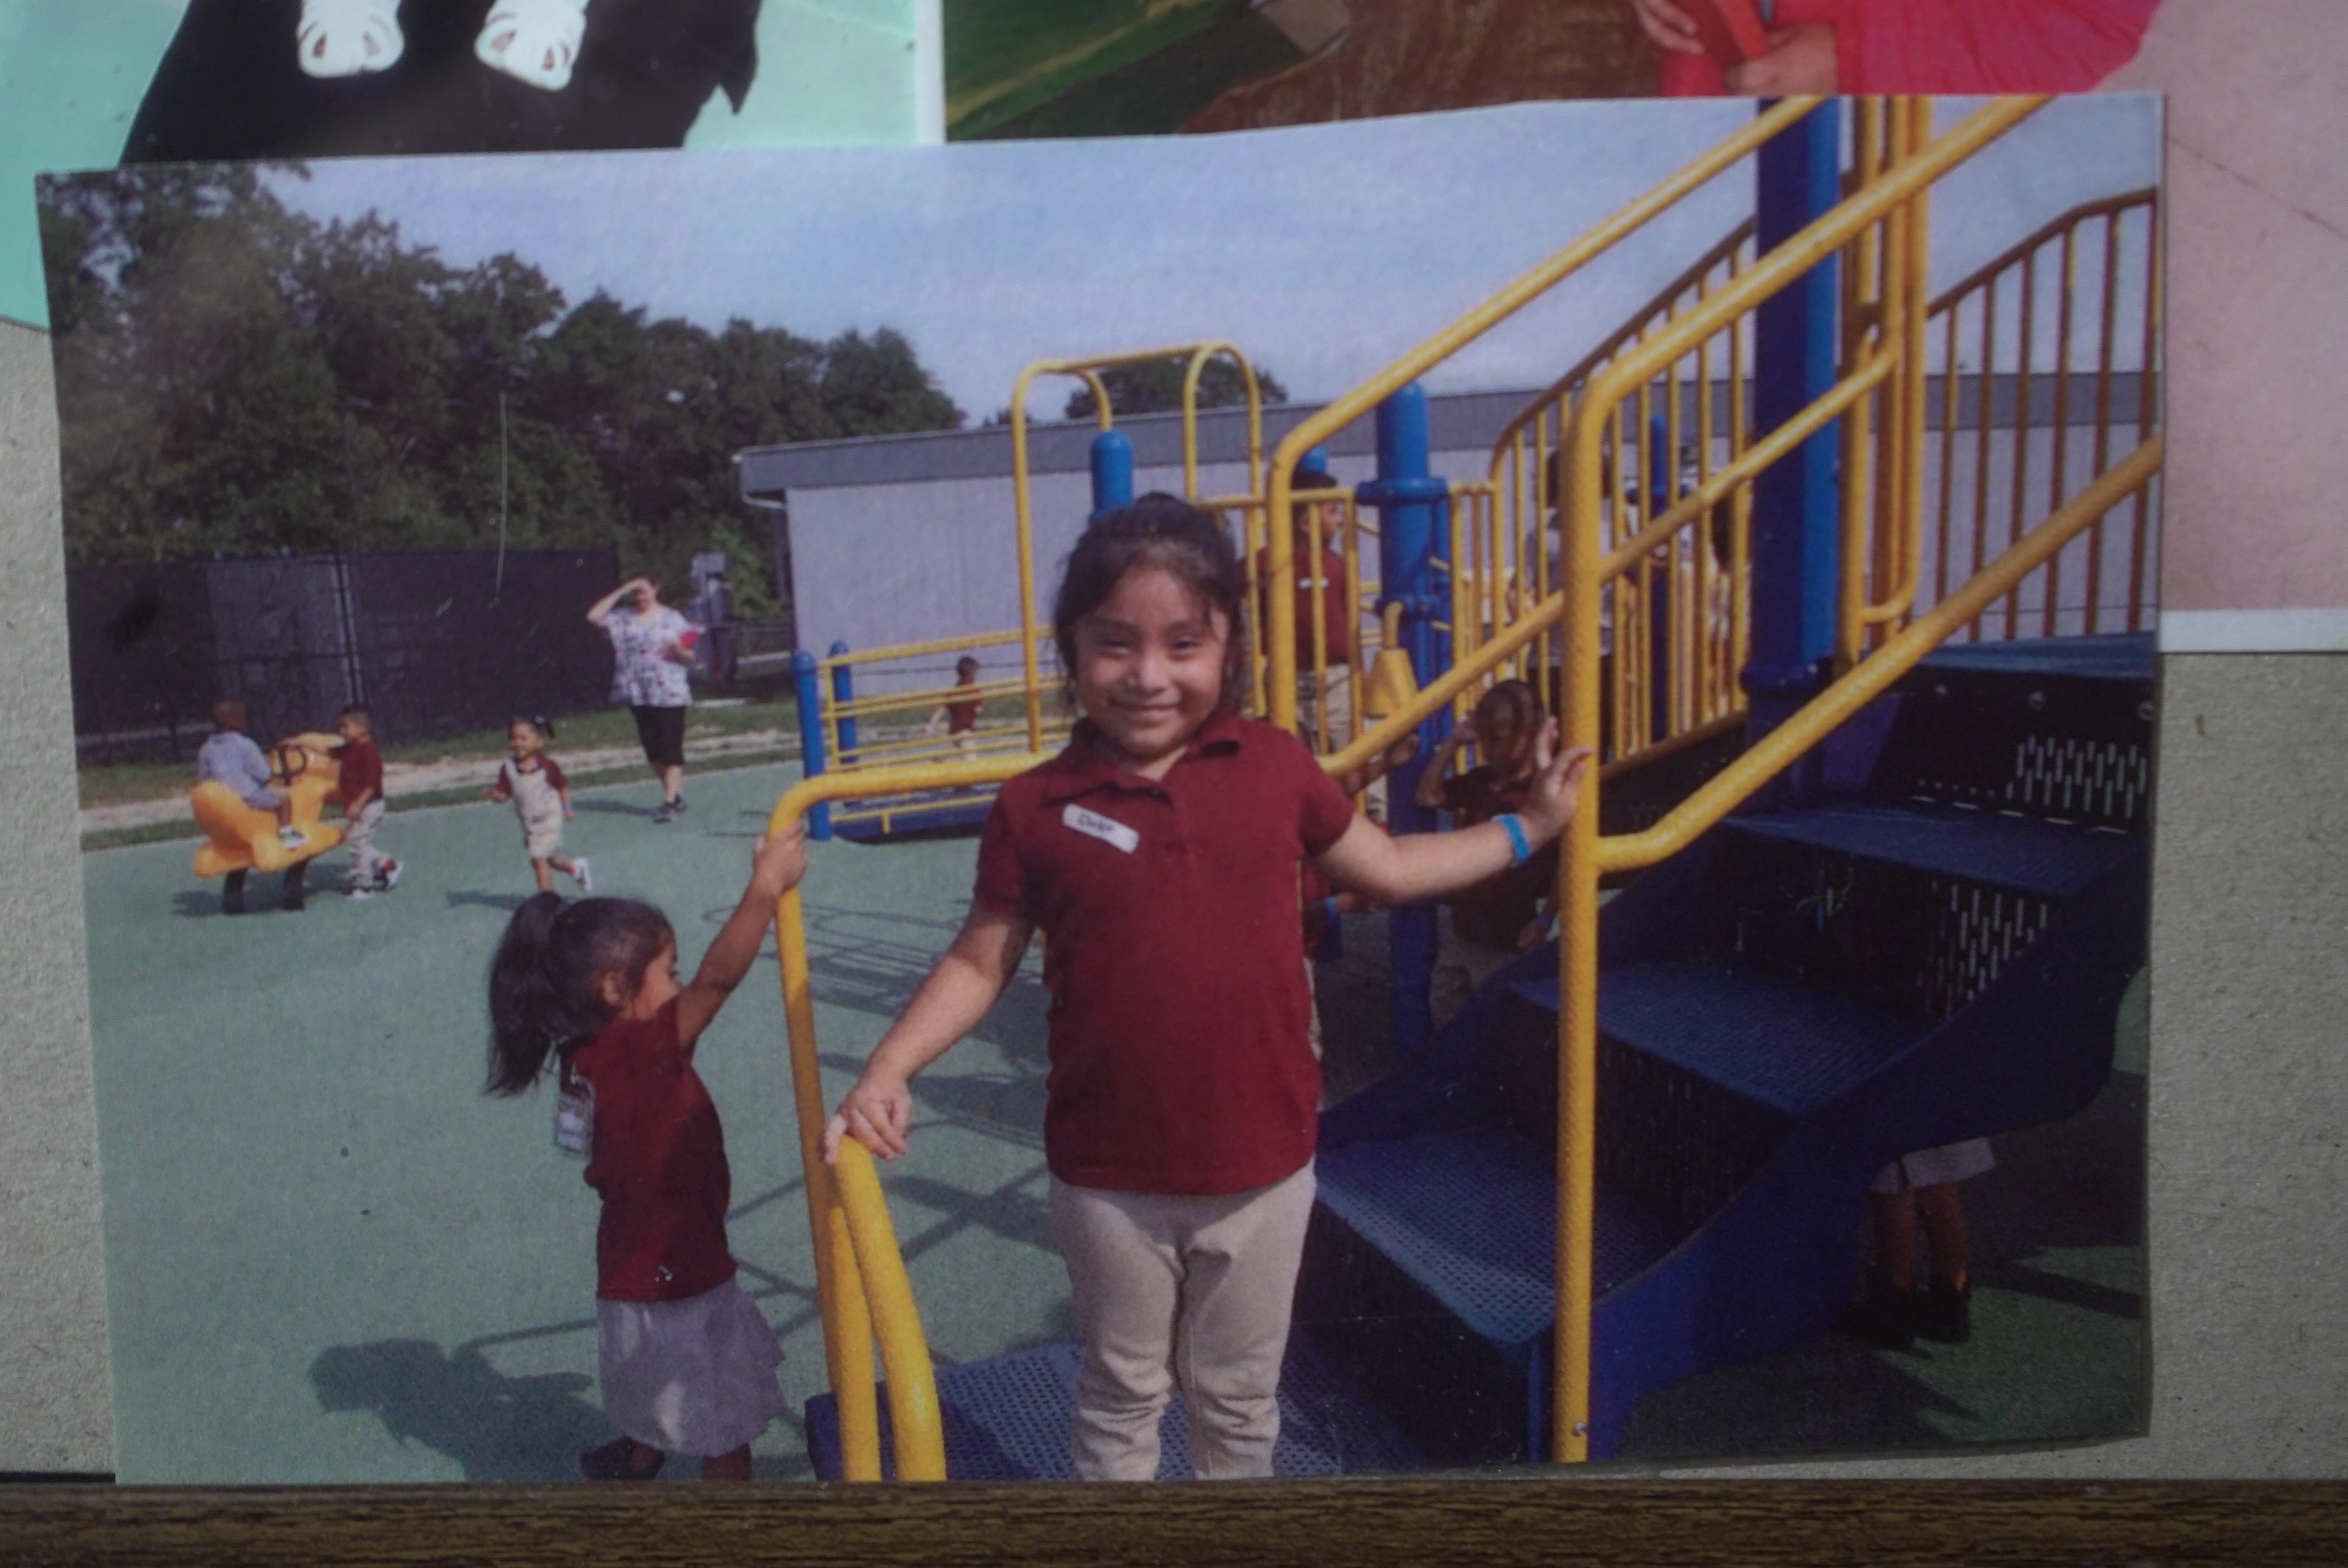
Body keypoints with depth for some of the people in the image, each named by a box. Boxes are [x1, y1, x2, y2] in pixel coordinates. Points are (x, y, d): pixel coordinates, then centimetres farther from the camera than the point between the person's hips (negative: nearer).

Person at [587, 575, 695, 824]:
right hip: (639, 694, 4)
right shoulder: (624, 618, 7)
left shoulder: (672, 619, 1)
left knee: (670, 746, -7)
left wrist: (680, 651, -20)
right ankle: (676, 795, 20)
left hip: (669, 694, -4)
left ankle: (670, 801, -8)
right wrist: (621, 591, -6)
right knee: (652, 747, 8)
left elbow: (689, 659, 4)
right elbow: (594, 616, -6)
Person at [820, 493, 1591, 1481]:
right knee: (1121, 1397, 21)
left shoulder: (1276, 769, -6)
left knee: (1239, 1398, 23)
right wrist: (888, 1069, -15)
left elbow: (1389, 871, 9)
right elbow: (980, 963, -2)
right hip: (1111, 1183, -1)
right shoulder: (1037, 809, -10)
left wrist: (1526, 829, 11)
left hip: (1262, 1171, 2)